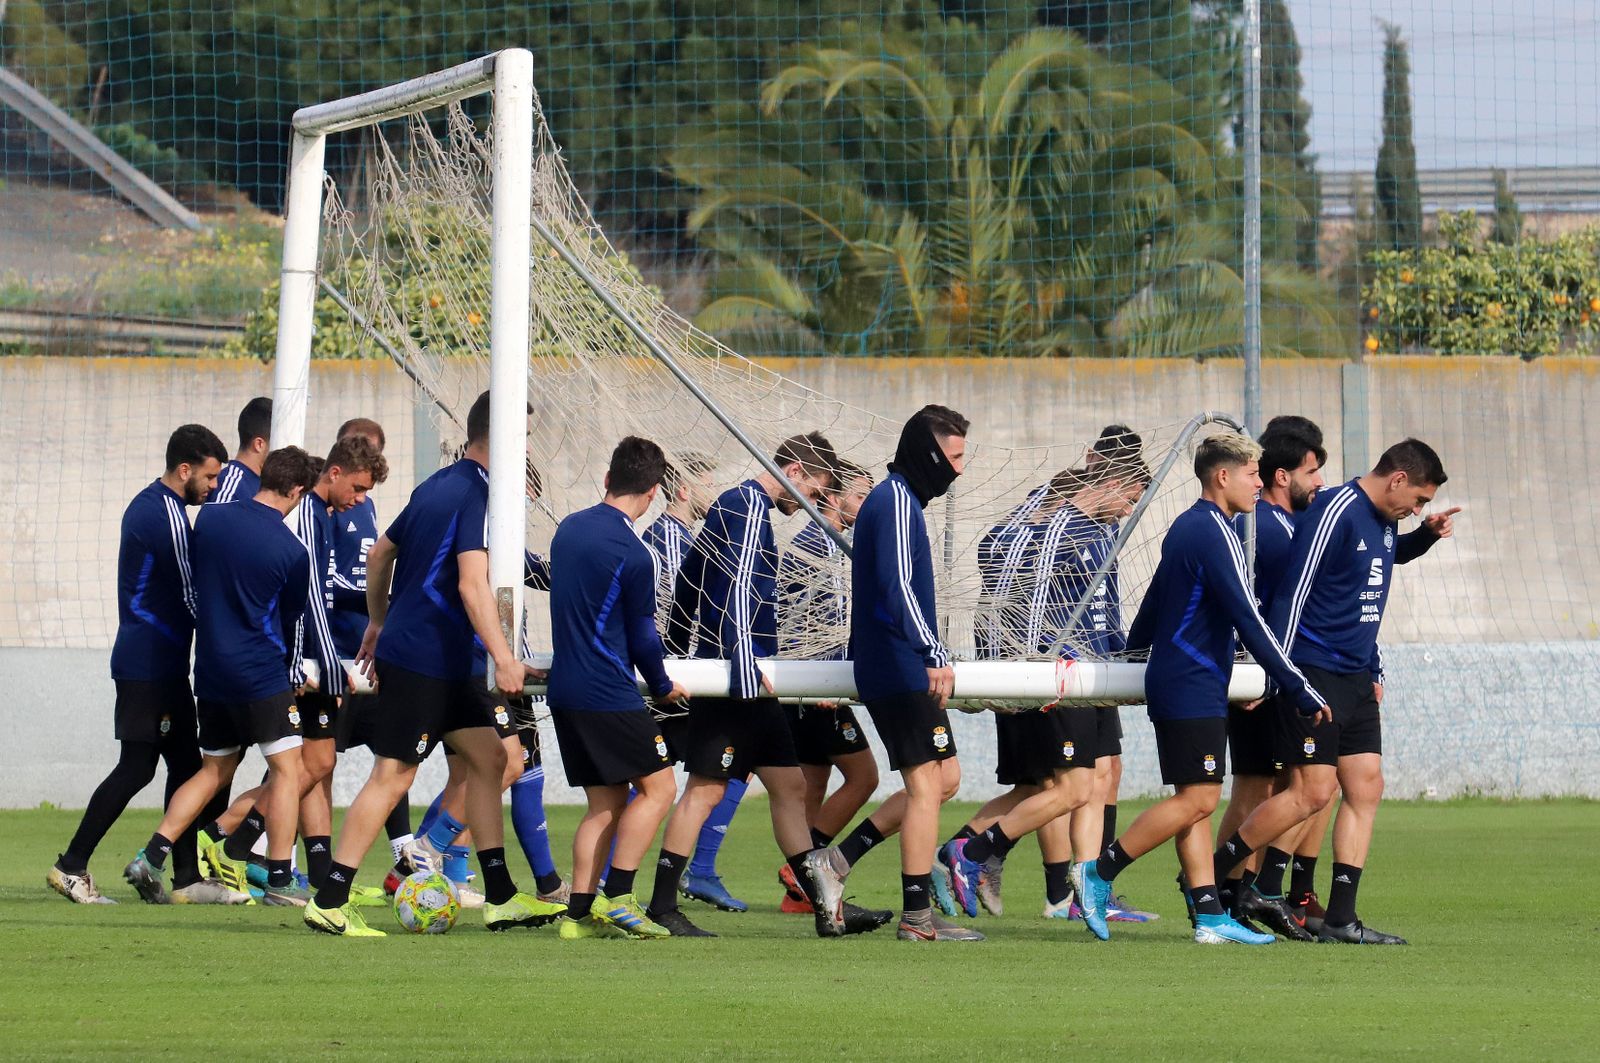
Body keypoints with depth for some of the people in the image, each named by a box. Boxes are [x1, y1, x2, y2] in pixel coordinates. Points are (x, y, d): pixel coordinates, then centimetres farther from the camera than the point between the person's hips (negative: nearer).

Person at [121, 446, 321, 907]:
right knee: (287, 769, 1)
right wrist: (295, 676, 20)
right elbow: (292, 623, 3)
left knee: (214, 770, 17)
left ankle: (152, 856, 6)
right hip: (262, 674, -6)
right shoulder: (292, 551, -10)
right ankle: (279, 881, -4)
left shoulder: (210, 518, 3)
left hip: (210, 671, 6)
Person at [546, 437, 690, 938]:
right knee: (657, 784, 1)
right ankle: (618, 898, -7)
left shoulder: (569, 529, 9)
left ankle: (579, 913, 4)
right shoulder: (633, 556, -15)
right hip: (609, 695, -8)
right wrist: (663, 687, 12)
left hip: (565, 688, 8)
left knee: (606, 801, 11)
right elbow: (642, 635, -6)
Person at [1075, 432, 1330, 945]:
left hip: (1172, 682, 10)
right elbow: (1248, 621, -19)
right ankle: (1099, 873, -5)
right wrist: (1300, 689, -18)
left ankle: (1209, 915, 3)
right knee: (1198, 797, -9)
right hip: (1194, 687, -10)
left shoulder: (1184, 527, 14)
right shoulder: (1215, 533, -14)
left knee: (1196, 801, 6)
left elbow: (1153, 604, 25)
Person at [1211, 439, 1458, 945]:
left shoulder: (1384, 521, 13)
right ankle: (1209, 874, 3)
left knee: (1366, 789, 2)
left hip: (1356, 679, 9)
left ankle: (1340, 919, 3)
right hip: (1313, 673, -9)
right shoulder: (1335, 510, -15)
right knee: (1313, 792, -11)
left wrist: (1426, 534, 18)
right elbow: (1292, 590, -17)